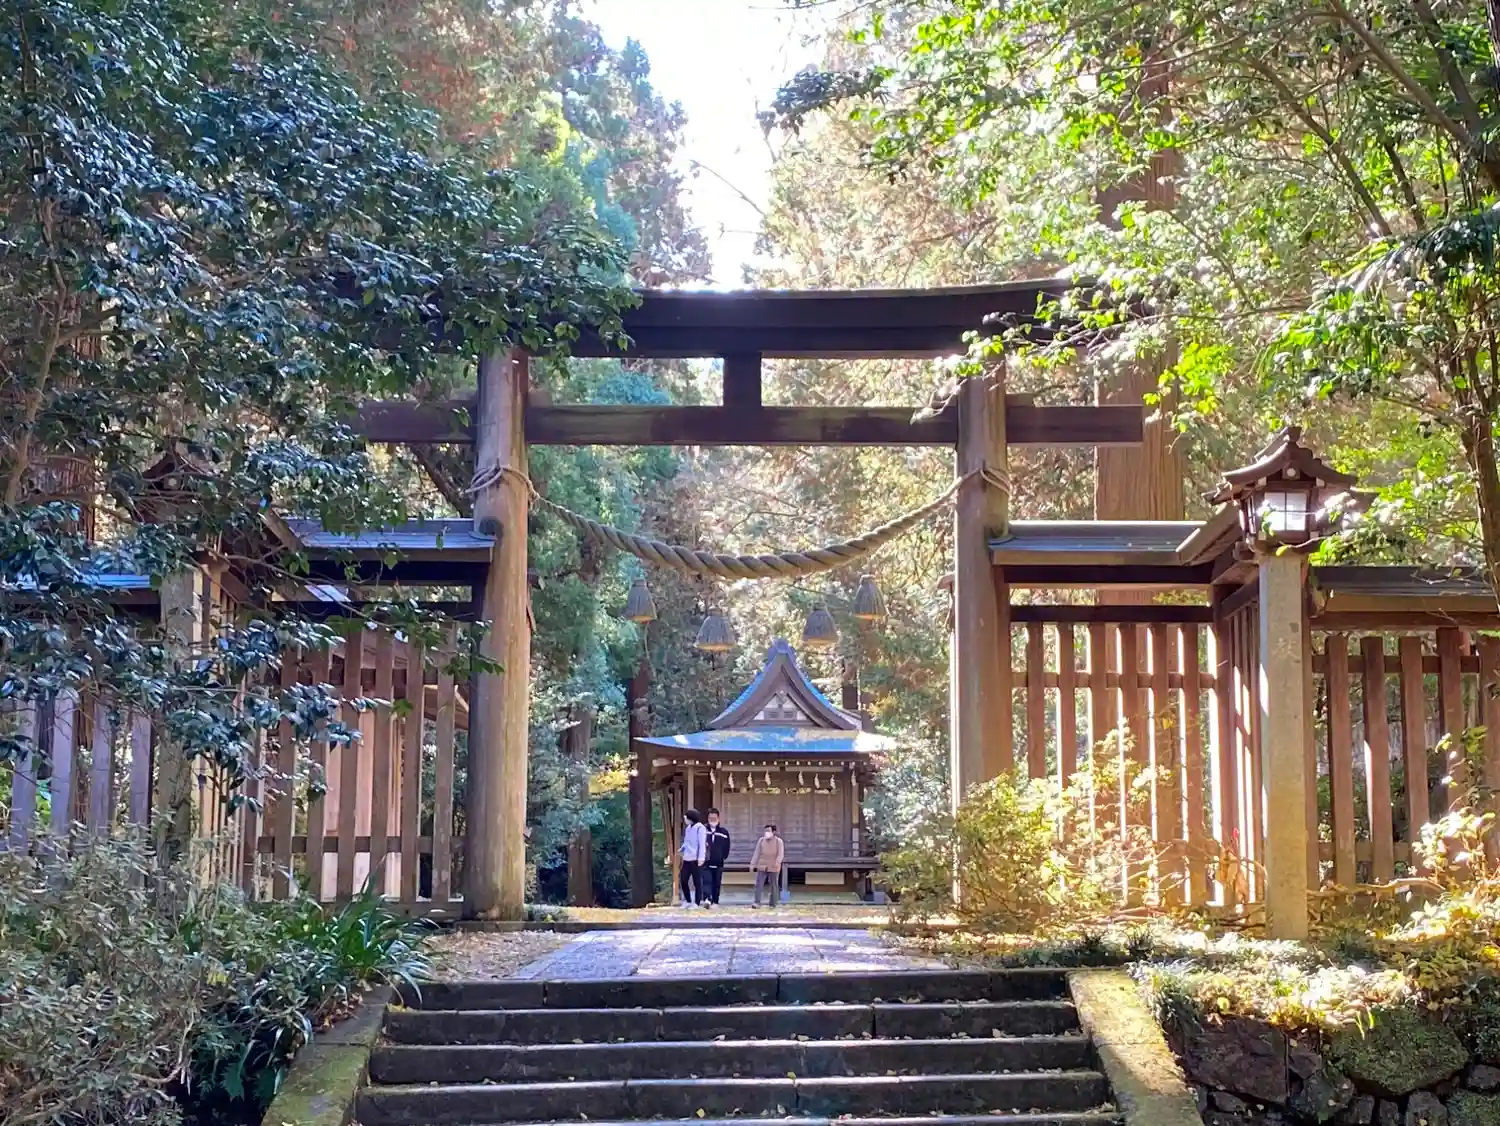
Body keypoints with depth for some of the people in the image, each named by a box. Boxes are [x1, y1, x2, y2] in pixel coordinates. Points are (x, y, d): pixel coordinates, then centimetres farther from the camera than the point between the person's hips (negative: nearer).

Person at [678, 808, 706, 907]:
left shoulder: (700, 828, -8)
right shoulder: (688, 828, 16)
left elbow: (702, 843, -14)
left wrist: (701, 857, -20)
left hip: (696, 859, -8)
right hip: (687, 859, 8)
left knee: (697, 882, -1)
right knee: (683, 881, 8)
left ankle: (696, 903, 4)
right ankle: (688, 901, 21)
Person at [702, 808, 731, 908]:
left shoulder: (724, 832, 6)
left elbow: (726, 847, 11)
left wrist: (723, 857, 4)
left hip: (718, 864, 2)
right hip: (706, 863, -2)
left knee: (717, 884, 6)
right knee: (707, 881, -16)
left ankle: (714, 902, 14)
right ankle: (707, 899, -28)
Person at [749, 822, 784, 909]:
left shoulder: (779, 841, -2)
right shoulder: (761, 840, 7)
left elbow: (781, 854, -9)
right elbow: (756, 853, 10)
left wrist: (777, 862, -28)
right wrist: (752, 864, 7)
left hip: (773, 868, -2)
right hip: (762, 867, 2)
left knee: (774, 886, 4)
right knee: (758, 885, -8)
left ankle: (773, 905, 11)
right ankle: (757, 902, -8)